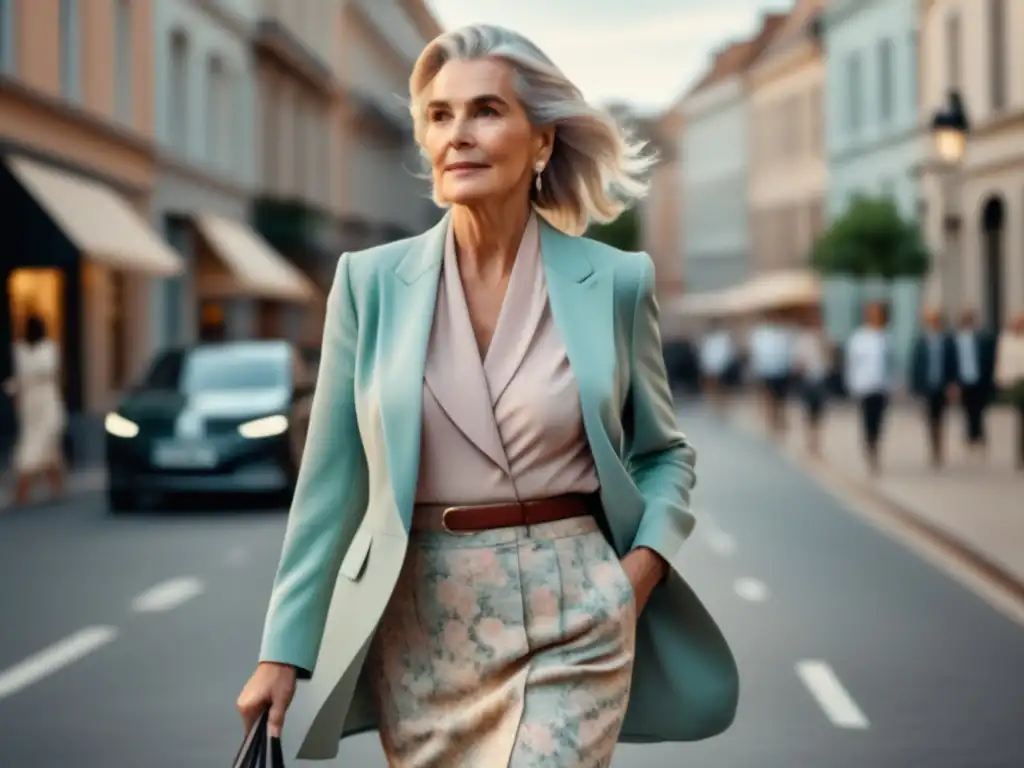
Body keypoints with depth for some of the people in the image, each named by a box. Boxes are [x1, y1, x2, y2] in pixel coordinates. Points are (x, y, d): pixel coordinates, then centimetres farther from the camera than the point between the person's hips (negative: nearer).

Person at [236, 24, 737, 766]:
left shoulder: (614, 281, 0)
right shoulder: (371, 281, 1)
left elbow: (664, 453, 12)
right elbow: (333, 480, 3)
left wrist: (644, 560, -6)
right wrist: (285, 649, 0)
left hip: (573, 621, -1)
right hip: (422, 624, 2)